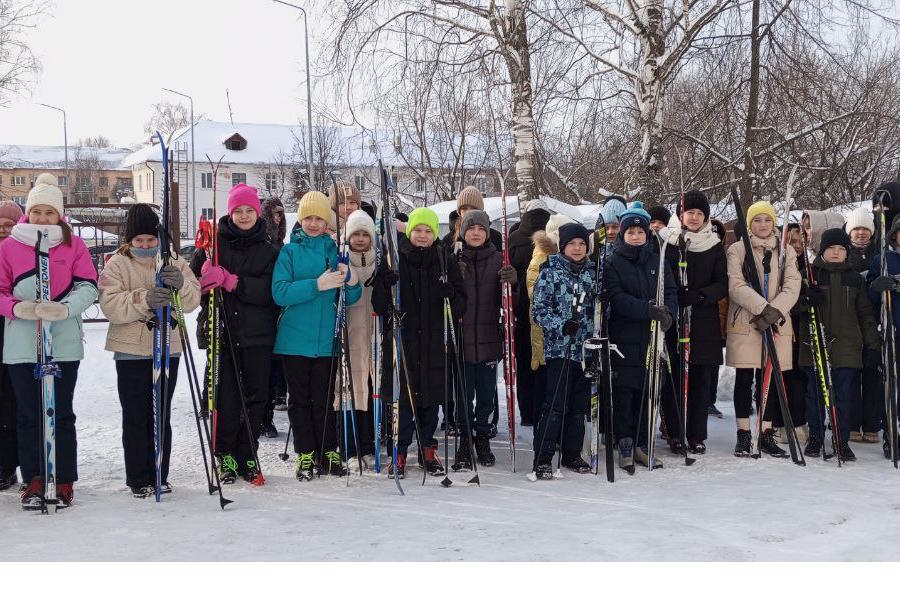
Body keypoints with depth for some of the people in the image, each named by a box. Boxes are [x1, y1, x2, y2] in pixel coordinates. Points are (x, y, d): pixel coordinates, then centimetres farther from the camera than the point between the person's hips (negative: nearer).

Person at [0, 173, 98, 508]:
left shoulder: (73, 245, 5)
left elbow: (88, 286, -3)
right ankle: (33, 481, 17)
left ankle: (64, 482, 14)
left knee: (62, 414, 5)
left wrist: (65, 308, -21)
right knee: (28, 415, 6)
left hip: (63, 344, 0)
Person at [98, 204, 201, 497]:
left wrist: (181, 284, -24)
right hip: (131, 351, -2)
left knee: (161, 415, 9)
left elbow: (193, 300, -3)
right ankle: (138, 479, 11)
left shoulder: (174, 262, 7)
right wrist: (144, 299, -30)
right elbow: (109, 305, -15)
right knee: (135, 416, 2)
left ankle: (159, 475, 18)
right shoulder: (117, 264, -2)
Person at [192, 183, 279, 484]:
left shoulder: (268, 251, 7)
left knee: (256, 396, 4)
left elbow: (268, 291, -7)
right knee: (226, 397, -2)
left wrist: (230, 281, -18)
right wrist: (206, 280, -22)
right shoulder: (214, 243, 5)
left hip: (257, 334, 1)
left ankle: (248, 456, 15)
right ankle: (226, 456, 10)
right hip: (222, 332, -1)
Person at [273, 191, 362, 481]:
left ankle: (329, 454, 15)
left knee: (324, 401, 6)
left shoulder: (334, 250, 9)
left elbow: (351, 298, 8)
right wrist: (318, 285, -22)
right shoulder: (289, 251, 1)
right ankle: (305, 455, 13)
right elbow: (280, 293, -13)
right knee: (300, 400, 5)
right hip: (295, 340, -1)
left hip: (327, 340, 2)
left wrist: (352, 281, -14)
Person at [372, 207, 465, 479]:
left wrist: (452, 295, -14)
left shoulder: (445, 259, 5)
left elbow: (461, 298, 8)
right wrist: (385, 284, -21)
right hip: (403, 338, -2)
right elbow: (379, 304, -1)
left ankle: (428, 448, 23)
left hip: (435, 340, 2)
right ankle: (399, 451, 11)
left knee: (431, 395, 9)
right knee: (402, 395, 0)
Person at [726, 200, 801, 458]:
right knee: (744, 378, 0)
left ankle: (767, 434, 14)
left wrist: (775, 311, -16)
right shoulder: (737, 250, 2)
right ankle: (743, 435, 7)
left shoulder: (786, 252, 12)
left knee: (771, 379, 6)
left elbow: (792, 287, 0)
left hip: (777, 324, 3)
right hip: (745, 323, -2)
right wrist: (763, 308, -22)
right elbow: (736, 286, -10)